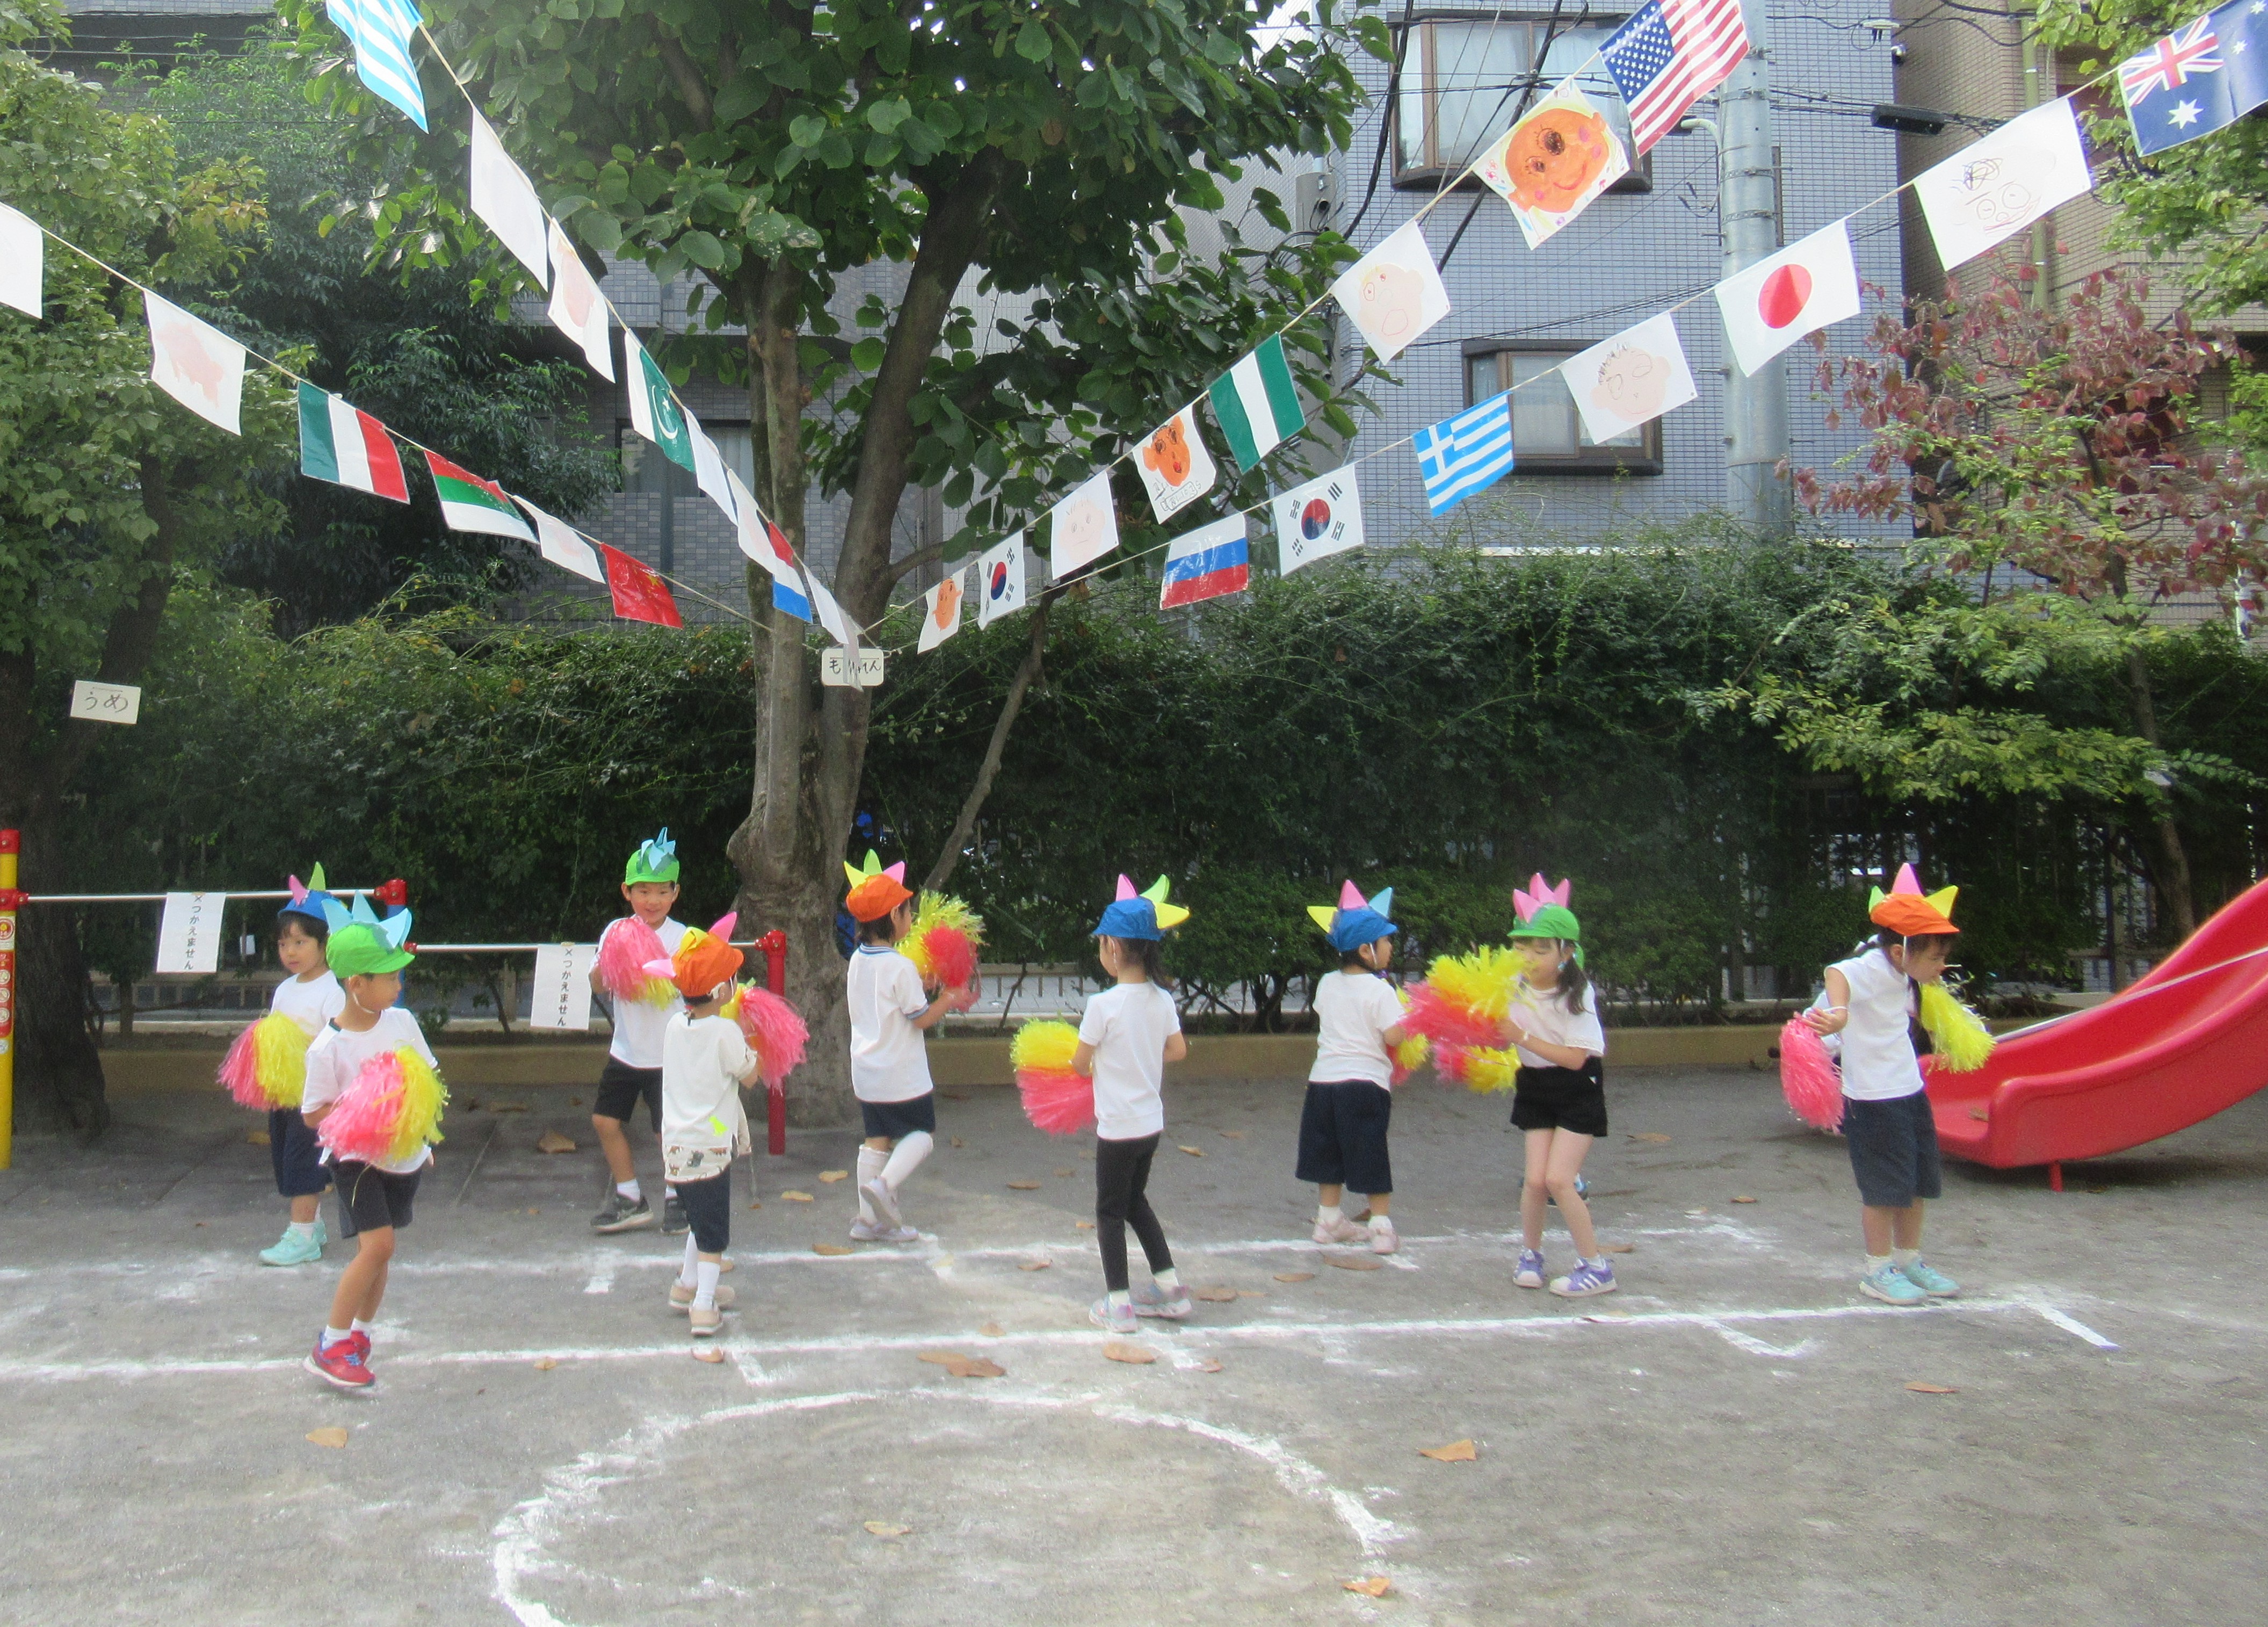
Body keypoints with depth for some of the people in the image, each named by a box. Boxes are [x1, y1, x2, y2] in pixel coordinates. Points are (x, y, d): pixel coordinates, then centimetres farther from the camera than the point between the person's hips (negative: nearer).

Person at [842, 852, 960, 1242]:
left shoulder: (857, 960, 4)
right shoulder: (900, 967, -19)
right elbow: (922, 1019, -14)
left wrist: (922, 986, 13)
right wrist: (948, 999, 1)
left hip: (866, 1072, 7)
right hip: (902, 1074, -7)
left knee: (877, 1139, 13)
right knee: (922, 1132, 9)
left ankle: (871, 1219, 13)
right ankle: (885, 1184, -14)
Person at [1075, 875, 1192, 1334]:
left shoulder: (1103, 1004, -19)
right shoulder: (1162, 1000, -1)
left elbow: (1081, 1064, -10)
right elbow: (1178, 1050, 8)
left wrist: (1093, 1067, 12)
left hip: (1118, 1126, -6)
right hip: (1152, 1122, 6)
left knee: (1110, 1210, 6)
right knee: (1135, 1200, 22)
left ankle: (1118, 1304, 7)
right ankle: (1169, 1288, 25)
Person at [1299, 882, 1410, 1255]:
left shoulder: (1326, 984, 5)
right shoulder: (1380, 990, -14)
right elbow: (1394, 1036, -18)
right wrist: (1402, 1018, 0)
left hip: (1324, 1080, 5)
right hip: (1366, 1080, -5)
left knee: (1329, 1154, 15)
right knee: (1373, 1158, 3)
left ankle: (1329, 1220, 24)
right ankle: (1381, 1229, 7)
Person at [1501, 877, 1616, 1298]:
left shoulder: (1577, 994, -19)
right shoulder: (1514, 988, -7)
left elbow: (1575, 1057, -23)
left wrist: (1522, 1037, -26)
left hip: (1577, 1090, -4)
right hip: (1536, 1088, 4)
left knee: (1559, 1179, -13)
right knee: (1535, 1179, -5)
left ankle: (1596, 1267, 1)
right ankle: (1530, 1254, 20)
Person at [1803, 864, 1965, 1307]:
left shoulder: (1902, 974, 6)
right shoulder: (1871, 969, -21)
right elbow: (1838, 972, -45)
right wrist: (1838, 1013, -62)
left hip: (1910, 1092, 9)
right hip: (1872, 1100, -9)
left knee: (1918, 1182, 16)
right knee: (1885, 1188, 1)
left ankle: (1910, 1260, 32)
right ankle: (1878, 1271, 16)